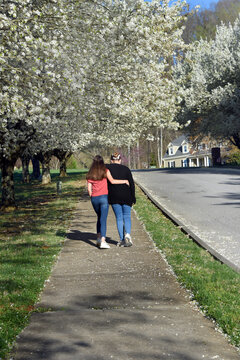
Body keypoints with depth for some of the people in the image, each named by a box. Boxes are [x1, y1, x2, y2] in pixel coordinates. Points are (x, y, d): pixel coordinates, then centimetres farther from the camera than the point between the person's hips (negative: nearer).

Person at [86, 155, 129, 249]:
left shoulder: (90, 174, 8)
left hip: (94, 198, 4)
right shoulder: (105, 171, -1)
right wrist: (124, 181, -1)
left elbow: (89, 188, 5)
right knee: (103, 219, -6)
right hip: (103, 197, -4)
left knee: (99, 218, 22)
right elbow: (112, 181, -11)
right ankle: (102, 241, -15)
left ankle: (99, 238, 19)